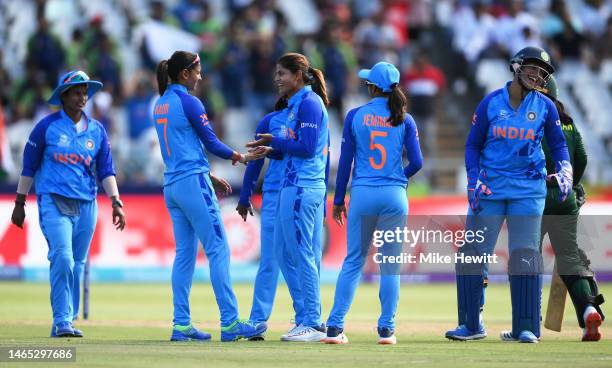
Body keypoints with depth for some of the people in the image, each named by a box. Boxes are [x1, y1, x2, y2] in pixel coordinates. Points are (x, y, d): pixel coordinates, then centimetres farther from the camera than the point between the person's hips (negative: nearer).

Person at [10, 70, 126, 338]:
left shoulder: (97, 131, 10)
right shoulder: (47, 126, 0)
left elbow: (106, 170, 11)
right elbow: (29, 166, 5)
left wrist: (115, 202, -2)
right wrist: (20, 203, 7)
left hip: (86, 205, 4)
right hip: (54, 202, -4)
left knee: (77, 265, 5)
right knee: (62, 258, -18)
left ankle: (65, 322, 14)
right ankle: (62, 321, -17)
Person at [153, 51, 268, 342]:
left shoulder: (161, 105, 15)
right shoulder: (188, 103, -10)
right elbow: (211, 143, -8)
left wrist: (210, 177, 22)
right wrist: (242, 157, 7)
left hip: (171, 185, 9)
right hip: (193, 183, -9)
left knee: (185, 253, 9)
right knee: (218, 250, -7)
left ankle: (181, 324, 5)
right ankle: (230, 323, -11)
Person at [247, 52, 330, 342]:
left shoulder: (308, 102, -11)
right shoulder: (296, 104, 18)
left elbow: (307, 148, -18)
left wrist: (274, 142, -9)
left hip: (301, 189, -10)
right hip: (293, 187, 10)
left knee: (302, 256, -7)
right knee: (285, 254, 13)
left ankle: (313, 324, -4)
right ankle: (305, 319, 16)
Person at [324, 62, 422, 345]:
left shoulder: (355, 116, 0)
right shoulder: (404, 120, 1)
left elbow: (345, 161, 1)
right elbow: (416, 162, -2)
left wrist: (338, 199, 9)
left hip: (362, 194, 0)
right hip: (394, 195, 0)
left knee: (353, 261, 6)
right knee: (390, 264, 7)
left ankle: (335, 327, 1)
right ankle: (386, 329, 5)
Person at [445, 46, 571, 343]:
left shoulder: (545, 107, 1)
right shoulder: (491, 103, 0)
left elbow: (558, 145, 10)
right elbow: (473, 145, 6)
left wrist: (565, 173, -8)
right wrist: (474, 181, -7)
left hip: (528, 188, 0)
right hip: (490, 186, 0)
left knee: (525, 255, -5)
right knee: (471, 252, -2)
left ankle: (525, 327, 3)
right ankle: (471, 325, 9)